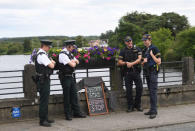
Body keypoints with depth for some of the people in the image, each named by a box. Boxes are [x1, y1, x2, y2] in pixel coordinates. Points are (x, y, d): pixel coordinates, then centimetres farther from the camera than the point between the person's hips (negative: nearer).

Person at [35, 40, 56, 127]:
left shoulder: (42, 54, 15)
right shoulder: (42, 55, -19)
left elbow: (51, 64, 21)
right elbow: (51, 66, -21)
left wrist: (51, 62, 0)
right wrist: (52, 62, -1)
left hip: (44, 80, 11)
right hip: (43, 80, -11)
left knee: (45, 100, 16)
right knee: (44, 100, -6)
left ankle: (45, 118, 26)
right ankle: (42, 121, 0)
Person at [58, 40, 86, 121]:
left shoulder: (69, 53, 12)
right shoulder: (63, 54, -17)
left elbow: (77, 62, 20)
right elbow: (72, 65, -21)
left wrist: (73, 61, -1)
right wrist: (73, 62, 1)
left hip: (71, 76, 9)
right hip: (65, 77, -9)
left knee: (74, 94, 11)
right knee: (67, 96, -1)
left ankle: (76, 112, 18)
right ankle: (68, 114, 8)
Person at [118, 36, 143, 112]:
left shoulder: (137, 49, 8)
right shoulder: (123, 51, 8)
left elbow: (139, 59, -5)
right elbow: (119, 62, 2)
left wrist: (131, 63, -18)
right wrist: (126, 63, -16)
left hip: (136, 72, 0)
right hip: (127, 73, 0)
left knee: (140, 88, -5)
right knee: (128, 90, 0)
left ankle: (137, 105, 11)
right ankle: (130, 106, 10)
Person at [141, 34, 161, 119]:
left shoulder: (154, 49, -9)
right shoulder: (145, 50, 14)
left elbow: (159, 62, -12)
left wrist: (152, 55, -16)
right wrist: (144, 62, -1)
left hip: (153, 72, -8)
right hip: (147, 73, 8)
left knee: (153, 92, -12)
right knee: (150, 92, 10)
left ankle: (154, 111, -13)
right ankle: (152, 109, 14)